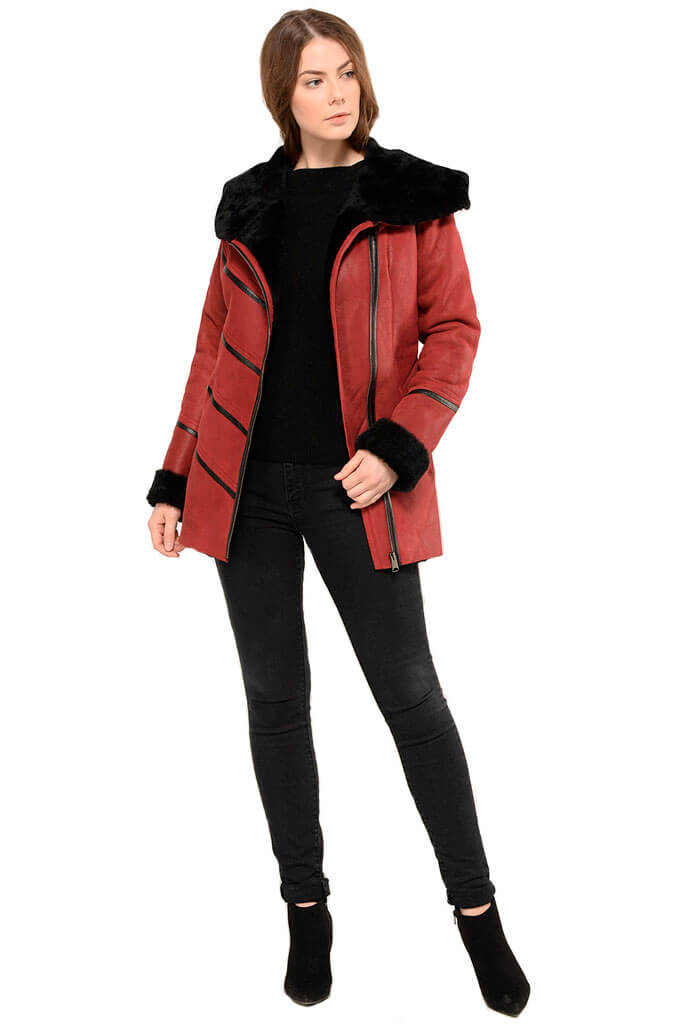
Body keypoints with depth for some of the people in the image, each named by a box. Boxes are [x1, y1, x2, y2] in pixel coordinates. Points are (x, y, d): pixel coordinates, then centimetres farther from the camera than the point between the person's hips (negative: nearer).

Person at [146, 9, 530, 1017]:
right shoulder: (250, 206, 11)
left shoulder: (412, 198, 3)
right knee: (275, 698, 9)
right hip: (248, 482, 3)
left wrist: (398, 447, -16)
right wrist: (174, 480, 9)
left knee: (411, 695, 2)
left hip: (355, 486, -3)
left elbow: (454, 332, -2)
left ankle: (477, 909, 20)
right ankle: (306, 908, 26)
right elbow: (214, 350, 13)